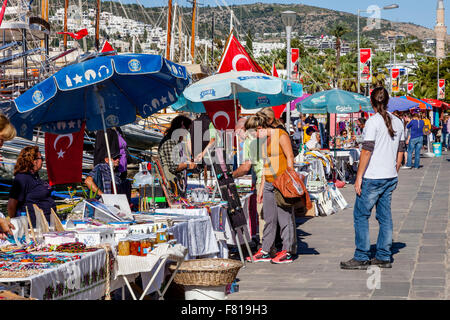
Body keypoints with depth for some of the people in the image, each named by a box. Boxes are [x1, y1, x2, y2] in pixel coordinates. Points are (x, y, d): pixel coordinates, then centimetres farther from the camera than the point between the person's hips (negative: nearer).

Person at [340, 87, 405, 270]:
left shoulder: (373, 121, -12)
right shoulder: (397, 122, 9)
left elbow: (367, 151, -15)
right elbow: (400, 152, 14)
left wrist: (359, 178, -12)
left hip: (373, 178, -7)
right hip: (391, 177, 7)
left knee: (361, 215, 0)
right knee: (385, 216, 11)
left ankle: (361, 258, -1)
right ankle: (384, 257, 14)